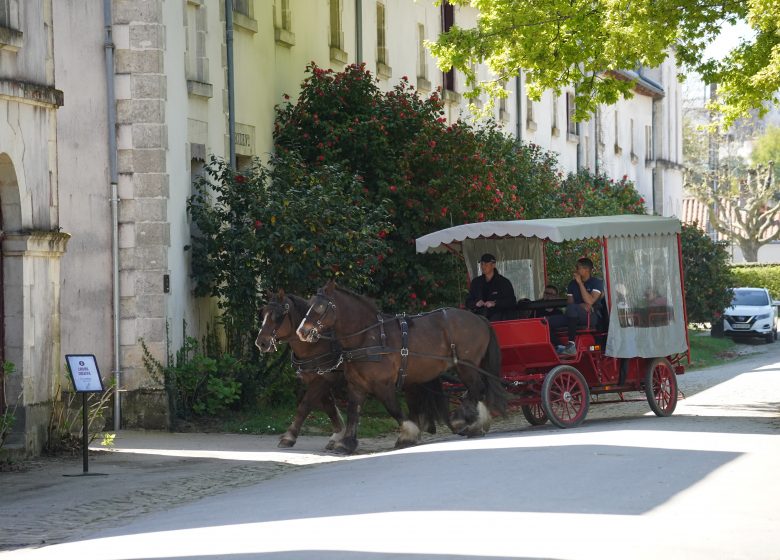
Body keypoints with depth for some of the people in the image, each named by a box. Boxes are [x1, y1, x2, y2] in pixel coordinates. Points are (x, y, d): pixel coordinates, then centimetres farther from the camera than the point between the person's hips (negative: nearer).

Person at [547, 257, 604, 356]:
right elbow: (569, 302, 6)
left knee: (572, 308, -39)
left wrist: (580, 283, -14)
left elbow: (589, 301, -17)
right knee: (548, 322, -15)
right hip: (576, 317, 6)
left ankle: (571, 345, -37)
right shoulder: (572, 284, 14)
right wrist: (581, 306, -15)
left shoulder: (597, 282, -2)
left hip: (592, 316, -6)